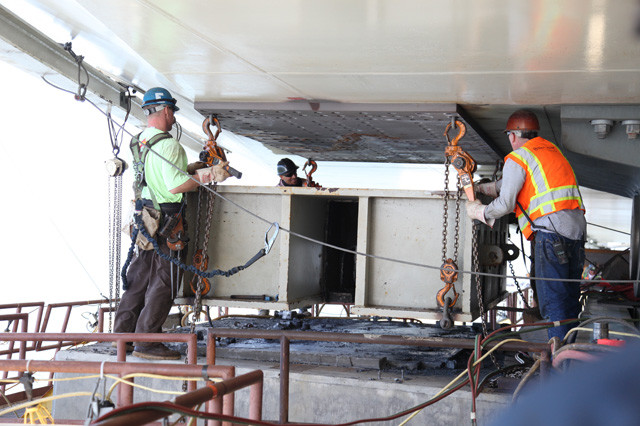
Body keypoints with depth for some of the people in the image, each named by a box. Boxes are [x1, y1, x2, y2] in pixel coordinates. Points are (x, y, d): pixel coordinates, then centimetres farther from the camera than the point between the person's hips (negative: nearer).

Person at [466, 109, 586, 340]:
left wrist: (479, 212, 15)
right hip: (577, 229, 8)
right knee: (570, 300, 10)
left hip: (551, 230, -8)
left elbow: (505, 204, -4)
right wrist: (480, 188, 44)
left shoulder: (518, 158, 1)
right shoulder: (550, 150, 26)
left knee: (551, 301, -7)